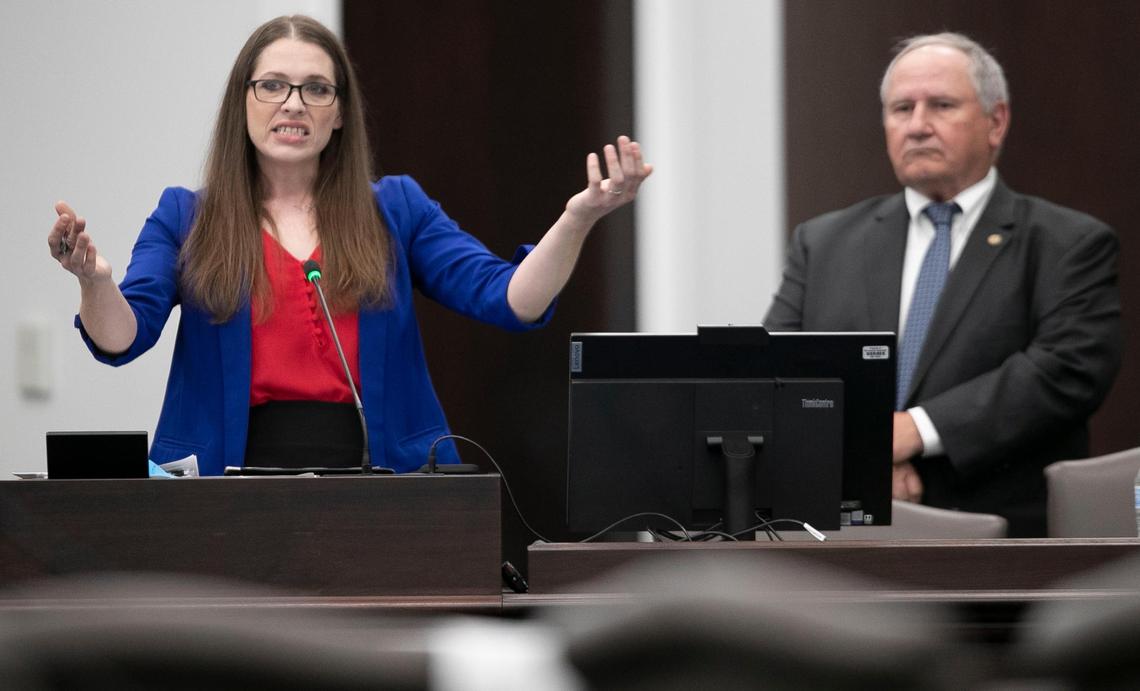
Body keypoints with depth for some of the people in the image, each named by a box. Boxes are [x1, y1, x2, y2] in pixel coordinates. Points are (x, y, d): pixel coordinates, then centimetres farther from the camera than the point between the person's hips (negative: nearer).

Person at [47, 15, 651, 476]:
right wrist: (93, 280, -22)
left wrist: (576, 220, -8)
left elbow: (507, 301, 8)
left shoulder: (396, 209, 16)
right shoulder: (184, 219, 13)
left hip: (381, 491, 1)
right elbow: (122, 340, 1)